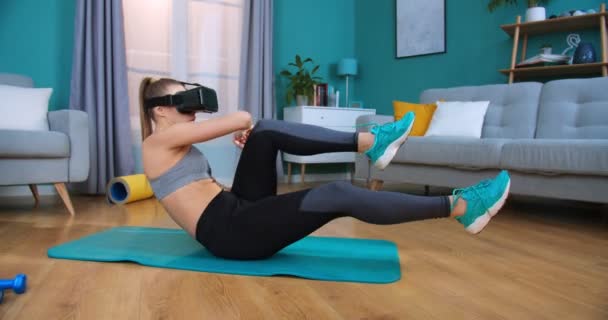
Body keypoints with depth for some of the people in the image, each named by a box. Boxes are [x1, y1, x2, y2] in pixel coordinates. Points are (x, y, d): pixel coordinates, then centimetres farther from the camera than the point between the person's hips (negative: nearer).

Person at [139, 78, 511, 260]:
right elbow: (241, 117, -12)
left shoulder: (179, 147, 21)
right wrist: (241, 128, 13)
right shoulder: (158, 141, -8)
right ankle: (459, 207, -16)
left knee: (266, 130, -1)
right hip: (228, 231, -10)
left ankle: (368, 142, -7)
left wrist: (248, 142, 13)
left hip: (238, 210, 10)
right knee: (338, 194, -22)